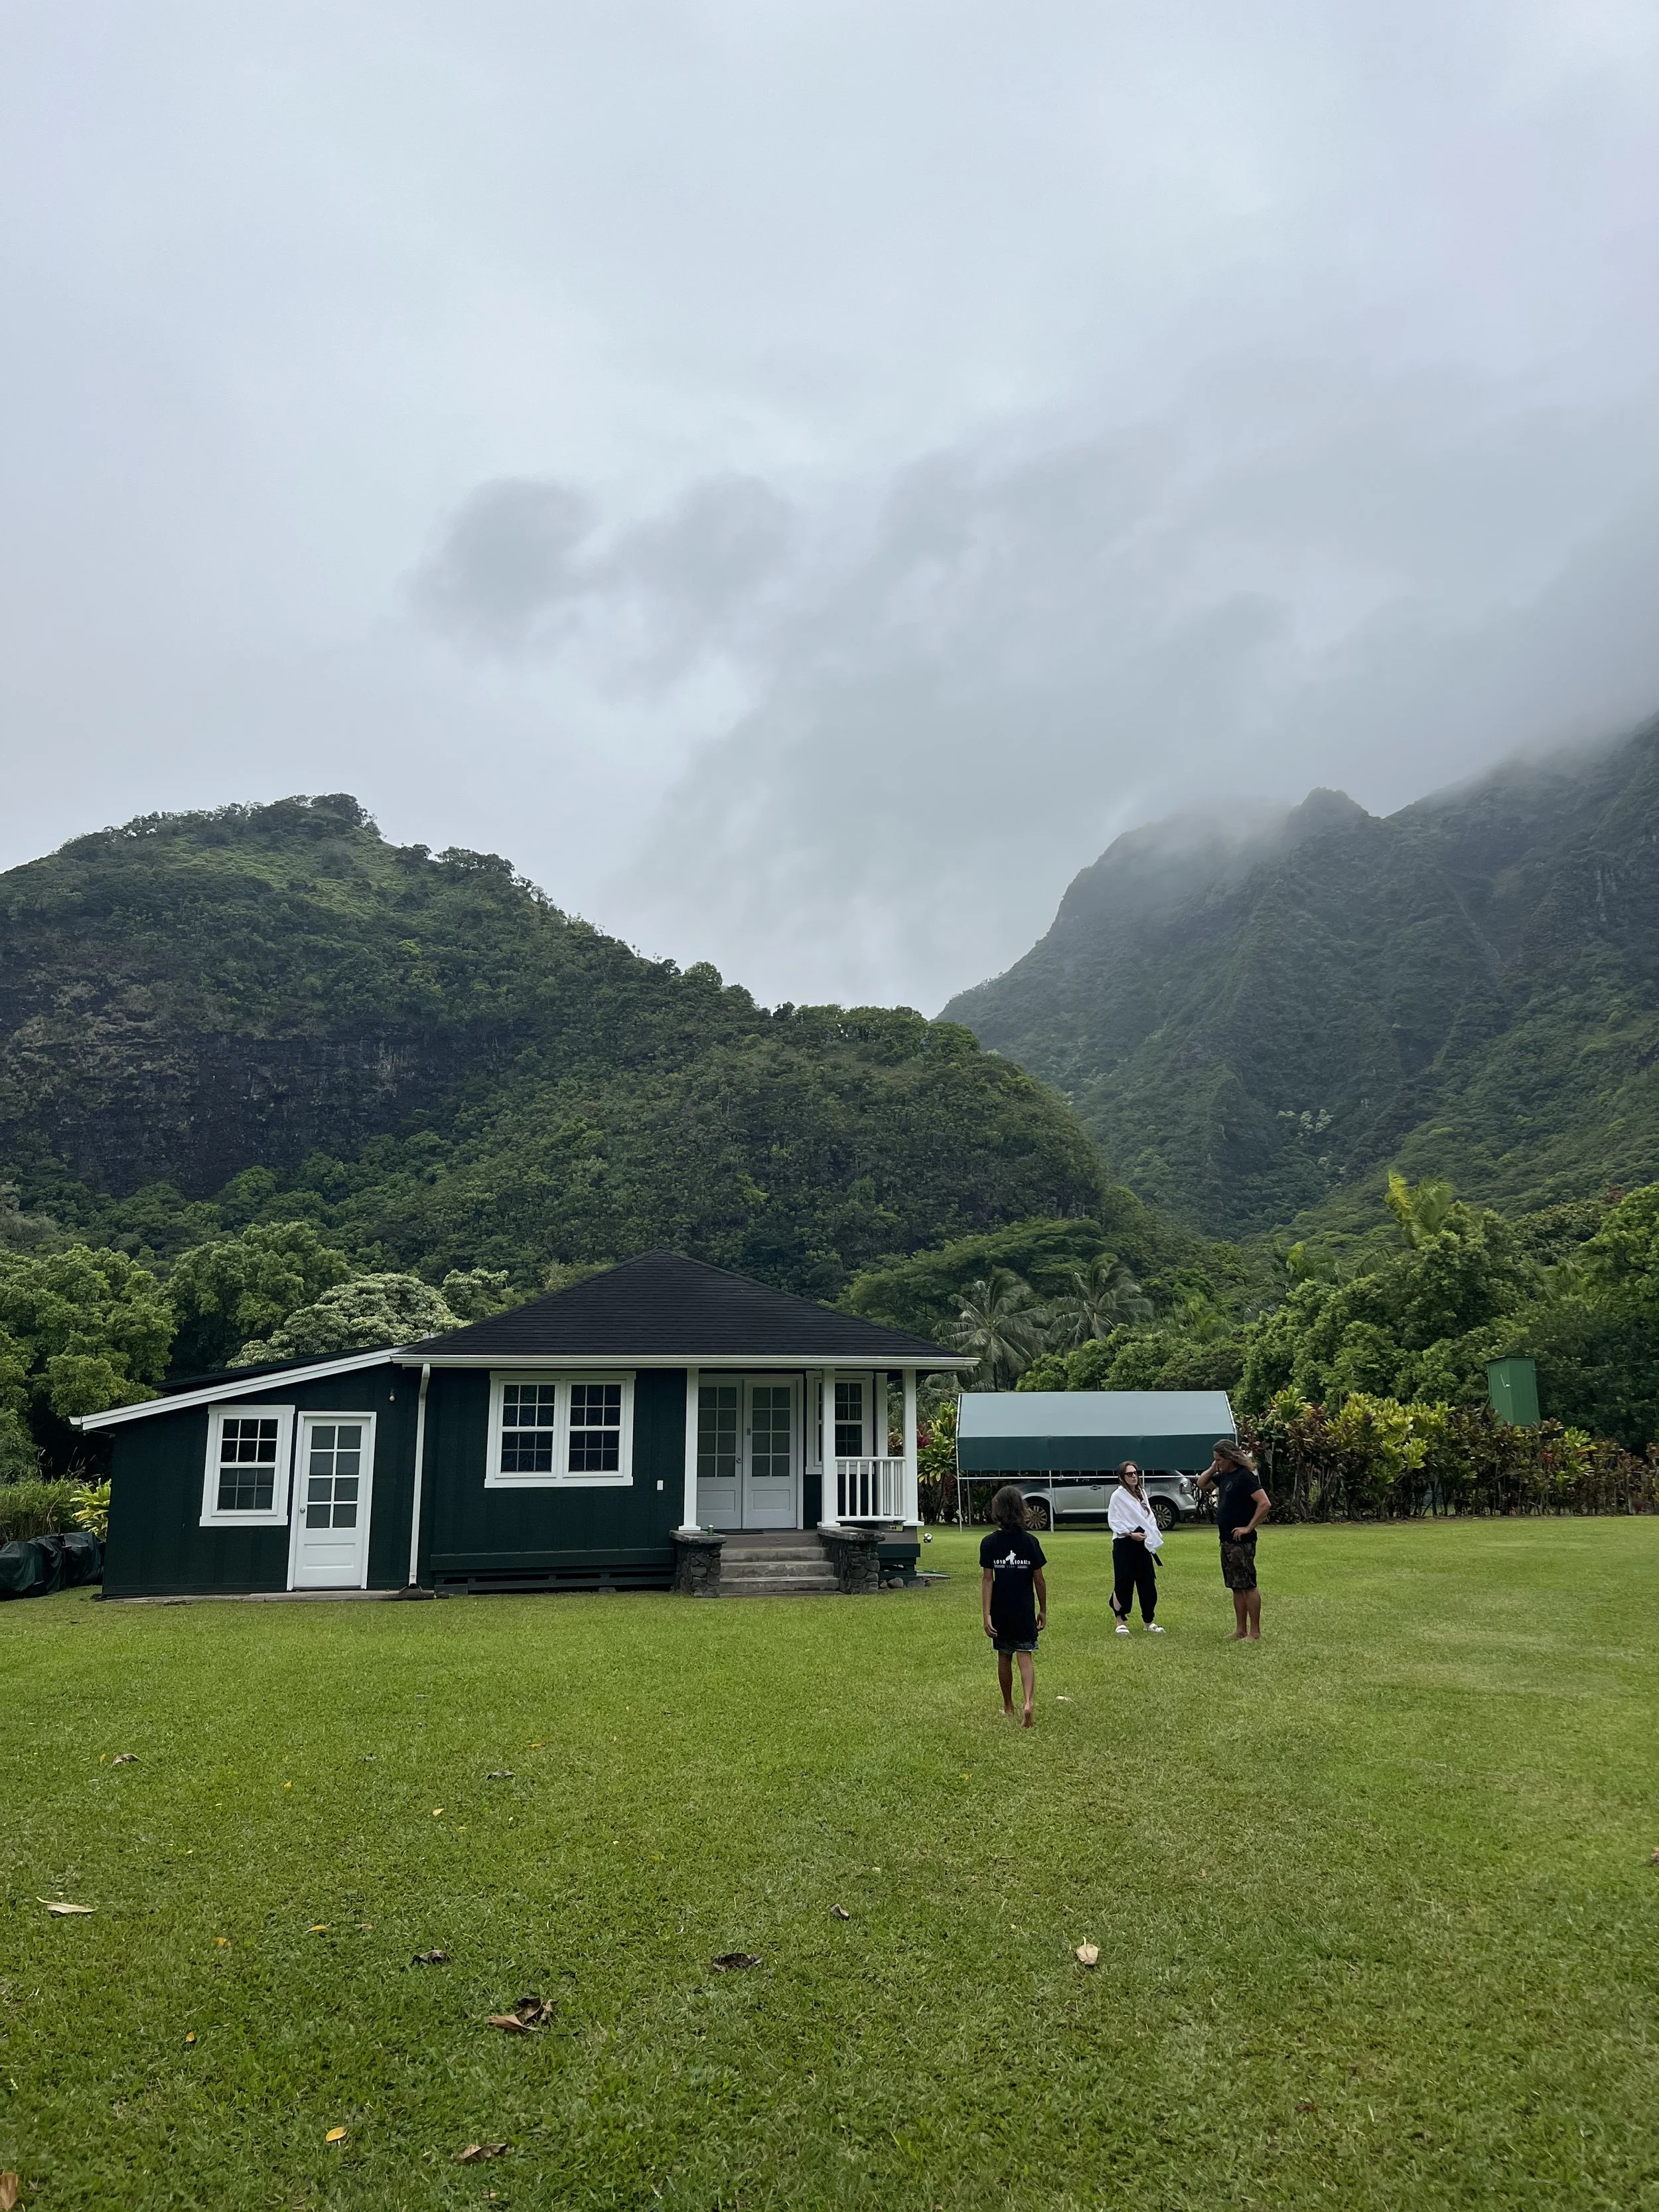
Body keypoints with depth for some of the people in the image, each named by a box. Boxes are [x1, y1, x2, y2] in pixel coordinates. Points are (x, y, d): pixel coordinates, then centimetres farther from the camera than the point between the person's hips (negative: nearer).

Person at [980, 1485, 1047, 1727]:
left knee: (1004, 1658, 16)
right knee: (1026, 1658, 2)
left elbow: (987, 1579, -11)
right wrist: (1043, 1610, 9)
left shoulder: (990, 1543, -8)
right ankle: (1028, 1701, -20)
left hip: (1000, 1612, 0)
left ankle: (1008, 1706, 30)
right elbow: (1039, 1579, -2)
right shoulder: (1030, 1542, -6)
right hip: (1025, 1612, 0)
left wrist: (987, 1614, -10)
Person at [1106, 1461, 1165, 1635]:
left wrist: (1154, 1535, 2)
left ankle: (1148, 1622, 20)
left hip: (1142, 1544, 6)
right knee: (1124, 1583, -3)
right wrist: (1130, 1534, -20)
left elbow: (1148, 1517, 16)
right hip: (1124, 1544, -6)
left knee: (1148, 1583, 8)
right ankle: (1121, 1622, 10)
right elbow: (1114, 1521, -11)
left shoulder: (1142, 1493, 12)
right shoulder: (1118, 1495, -8)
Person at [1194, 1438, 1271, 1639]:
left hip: (1241, 1541, -9)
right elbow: (1201, 1484, 25)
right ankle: (1241, 1630, 19)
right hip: (1227, 1541, 9)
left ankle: (1255, 1633, -1)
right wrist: (1213, 1469, 8)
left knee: (1248, 1586, -5)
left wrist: (1249, 1527, -19)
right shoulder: (1224, 1476, 12)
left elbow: (1265, 1504, -22)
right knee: (1236, 1587, 13)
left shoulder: (1245, 1477, -15)